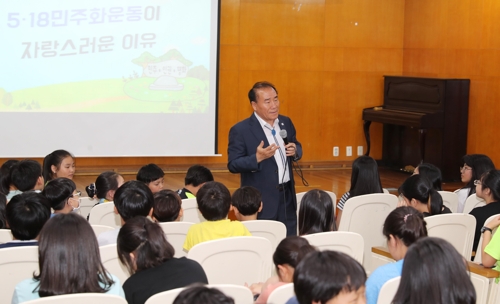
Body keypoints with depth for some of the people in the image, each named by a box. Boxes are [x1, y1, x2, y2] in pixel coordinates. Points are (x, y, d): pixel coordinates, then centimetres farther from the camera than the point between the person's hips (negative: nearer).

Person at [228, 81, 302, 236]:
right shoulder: (240, 130, -11)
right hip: (261, 202, -5)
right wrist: (257, 158, -28)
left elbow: (297, 148, 18)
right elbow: (233, 165, -13)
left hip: (287, 197, 6)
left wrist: (295, 150, -6)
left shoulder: (286, 123, 6)